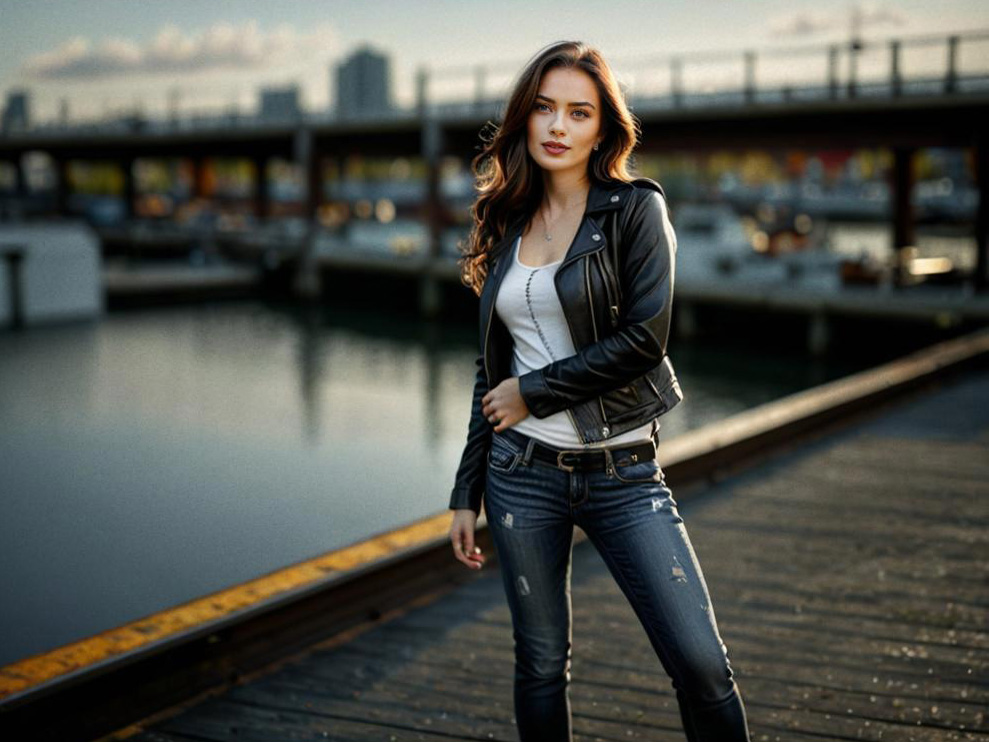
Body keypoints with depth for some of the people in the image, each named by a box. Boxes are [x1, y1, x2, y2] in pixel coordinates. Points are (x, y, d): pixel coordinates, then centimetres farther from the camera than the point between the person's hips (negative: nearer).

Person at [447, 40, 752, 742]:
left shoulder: (636, 208, -3)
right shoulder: (508, 223, 10)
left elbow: (645, 336, -15)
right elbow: (493, 370, 12)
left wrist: (534, 392, -9)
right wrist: (468, 493, 11)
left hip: (623, 472, -3)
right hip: (523, 472, 4)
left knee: (701, 663, -7)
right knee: (542, 664, 10)